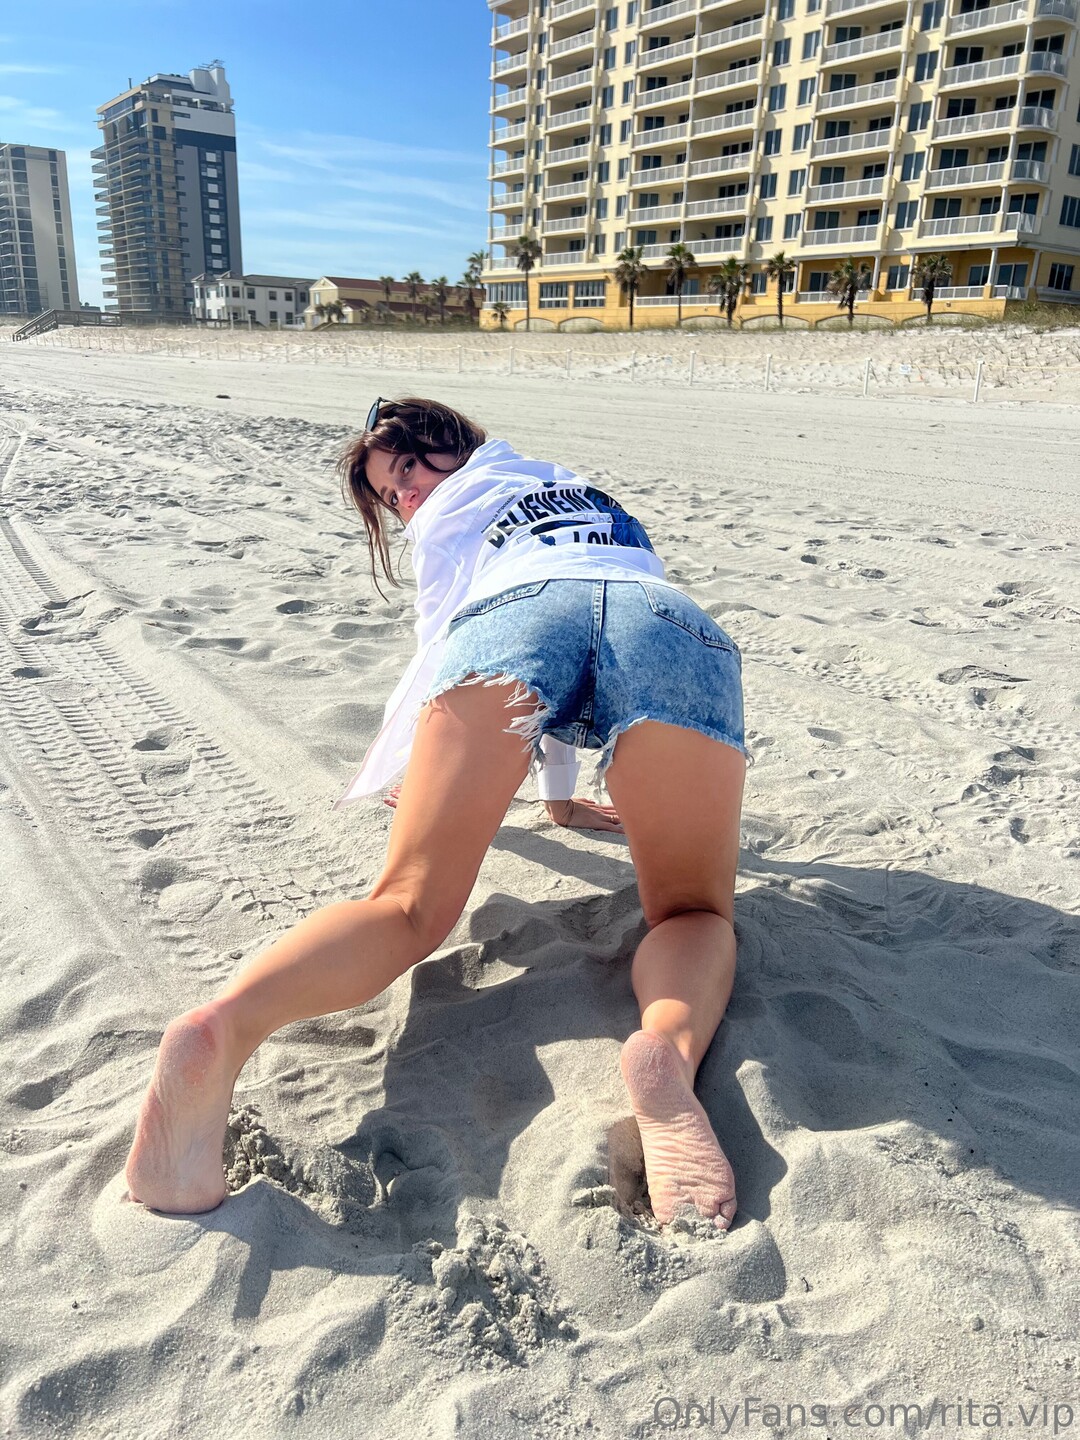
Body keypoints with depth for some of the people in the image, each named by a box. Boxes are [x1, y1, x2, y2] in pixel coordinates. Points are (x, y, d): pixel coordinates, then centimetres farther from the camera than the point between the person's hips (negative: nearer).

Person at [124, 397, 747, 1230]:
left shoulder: (449, 518, 37)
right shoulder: (593, 496, 50)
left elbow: (440, 659, 37)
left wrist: (388, 776, 53)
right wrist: (559, 792, 64)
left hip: (507, 616, -2)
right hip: (678, 628, 3)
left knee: (411, 901, -3)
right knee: (695, 912, 9)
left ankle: (227, 1022, -32)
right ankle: (668, 1050, -27)